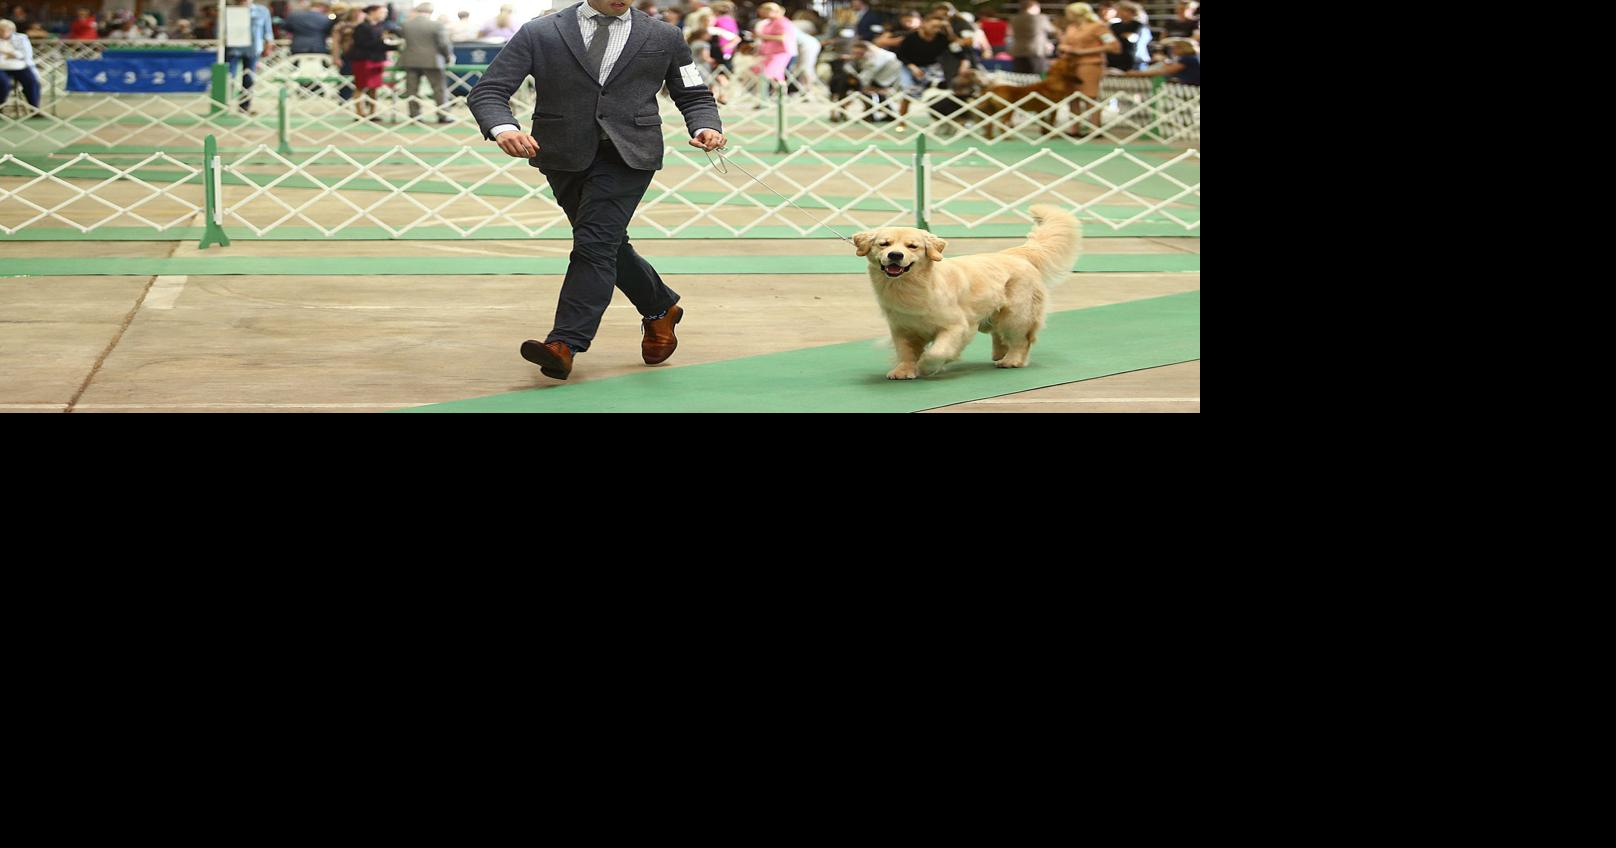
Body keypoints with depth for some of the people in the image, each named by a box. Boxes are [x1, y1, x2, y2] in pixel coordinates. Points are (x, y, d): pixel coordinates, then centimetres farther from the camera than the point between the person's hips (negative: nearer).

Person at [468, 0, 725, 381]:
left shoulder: (664, 38, 5)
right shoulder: (539, 34, 0)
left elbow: (694, 95, 14)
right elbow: (488, 91, -5)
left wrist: (706, 127, -9)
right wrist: (502, 128, -27)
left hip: (628, 155, -2)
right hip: (564, 155, 3)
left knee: (596, 243, -17)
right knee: (608, 245, 15)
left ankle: (564, 345, -20)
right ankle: (660, 308, 39)